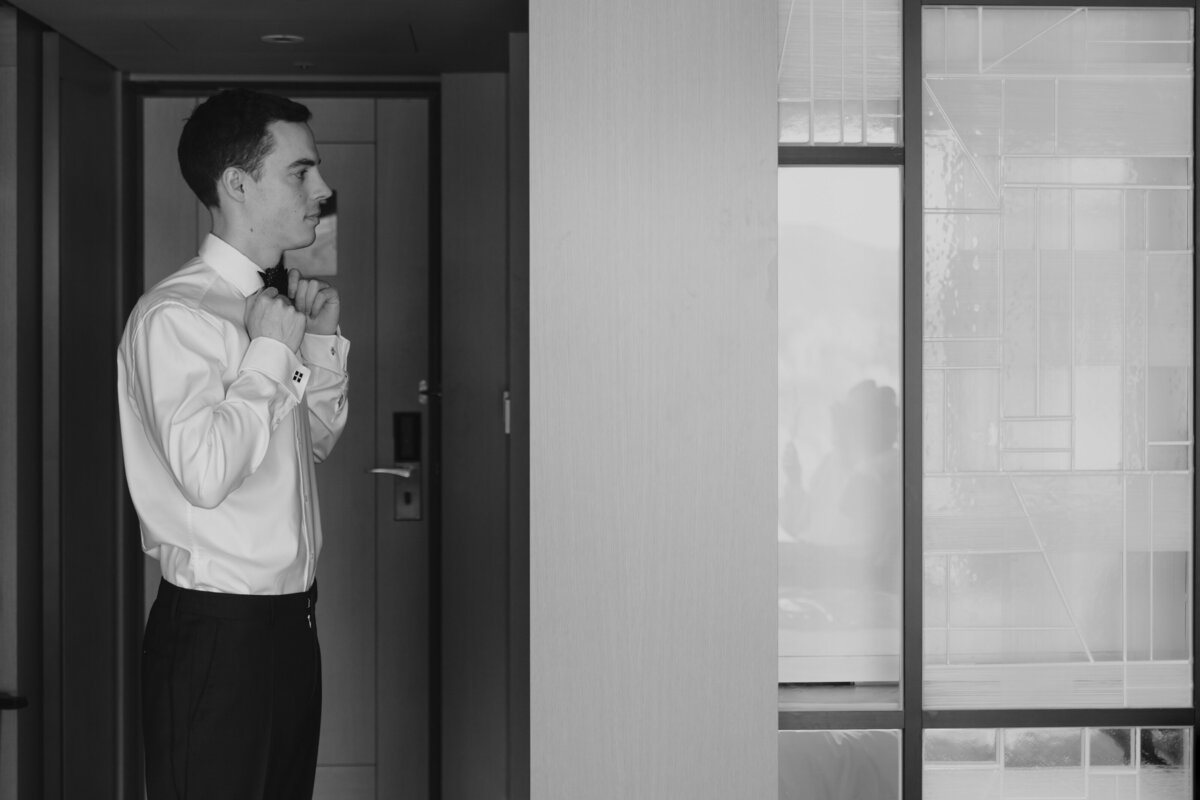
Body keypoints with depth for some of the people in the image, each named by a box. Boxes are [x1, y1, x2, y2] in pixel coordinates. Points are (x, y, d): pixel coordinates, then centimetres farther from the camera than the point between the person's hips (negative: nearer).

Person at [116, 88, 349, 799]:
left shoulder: (267, 306, 10)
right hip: (217, 631, -8)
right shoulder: (175, 314, -16)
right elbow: (204, 472, -27)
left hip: (289, 618, 8)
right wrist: (270, 353, -18)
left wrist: (323, 344, 6)